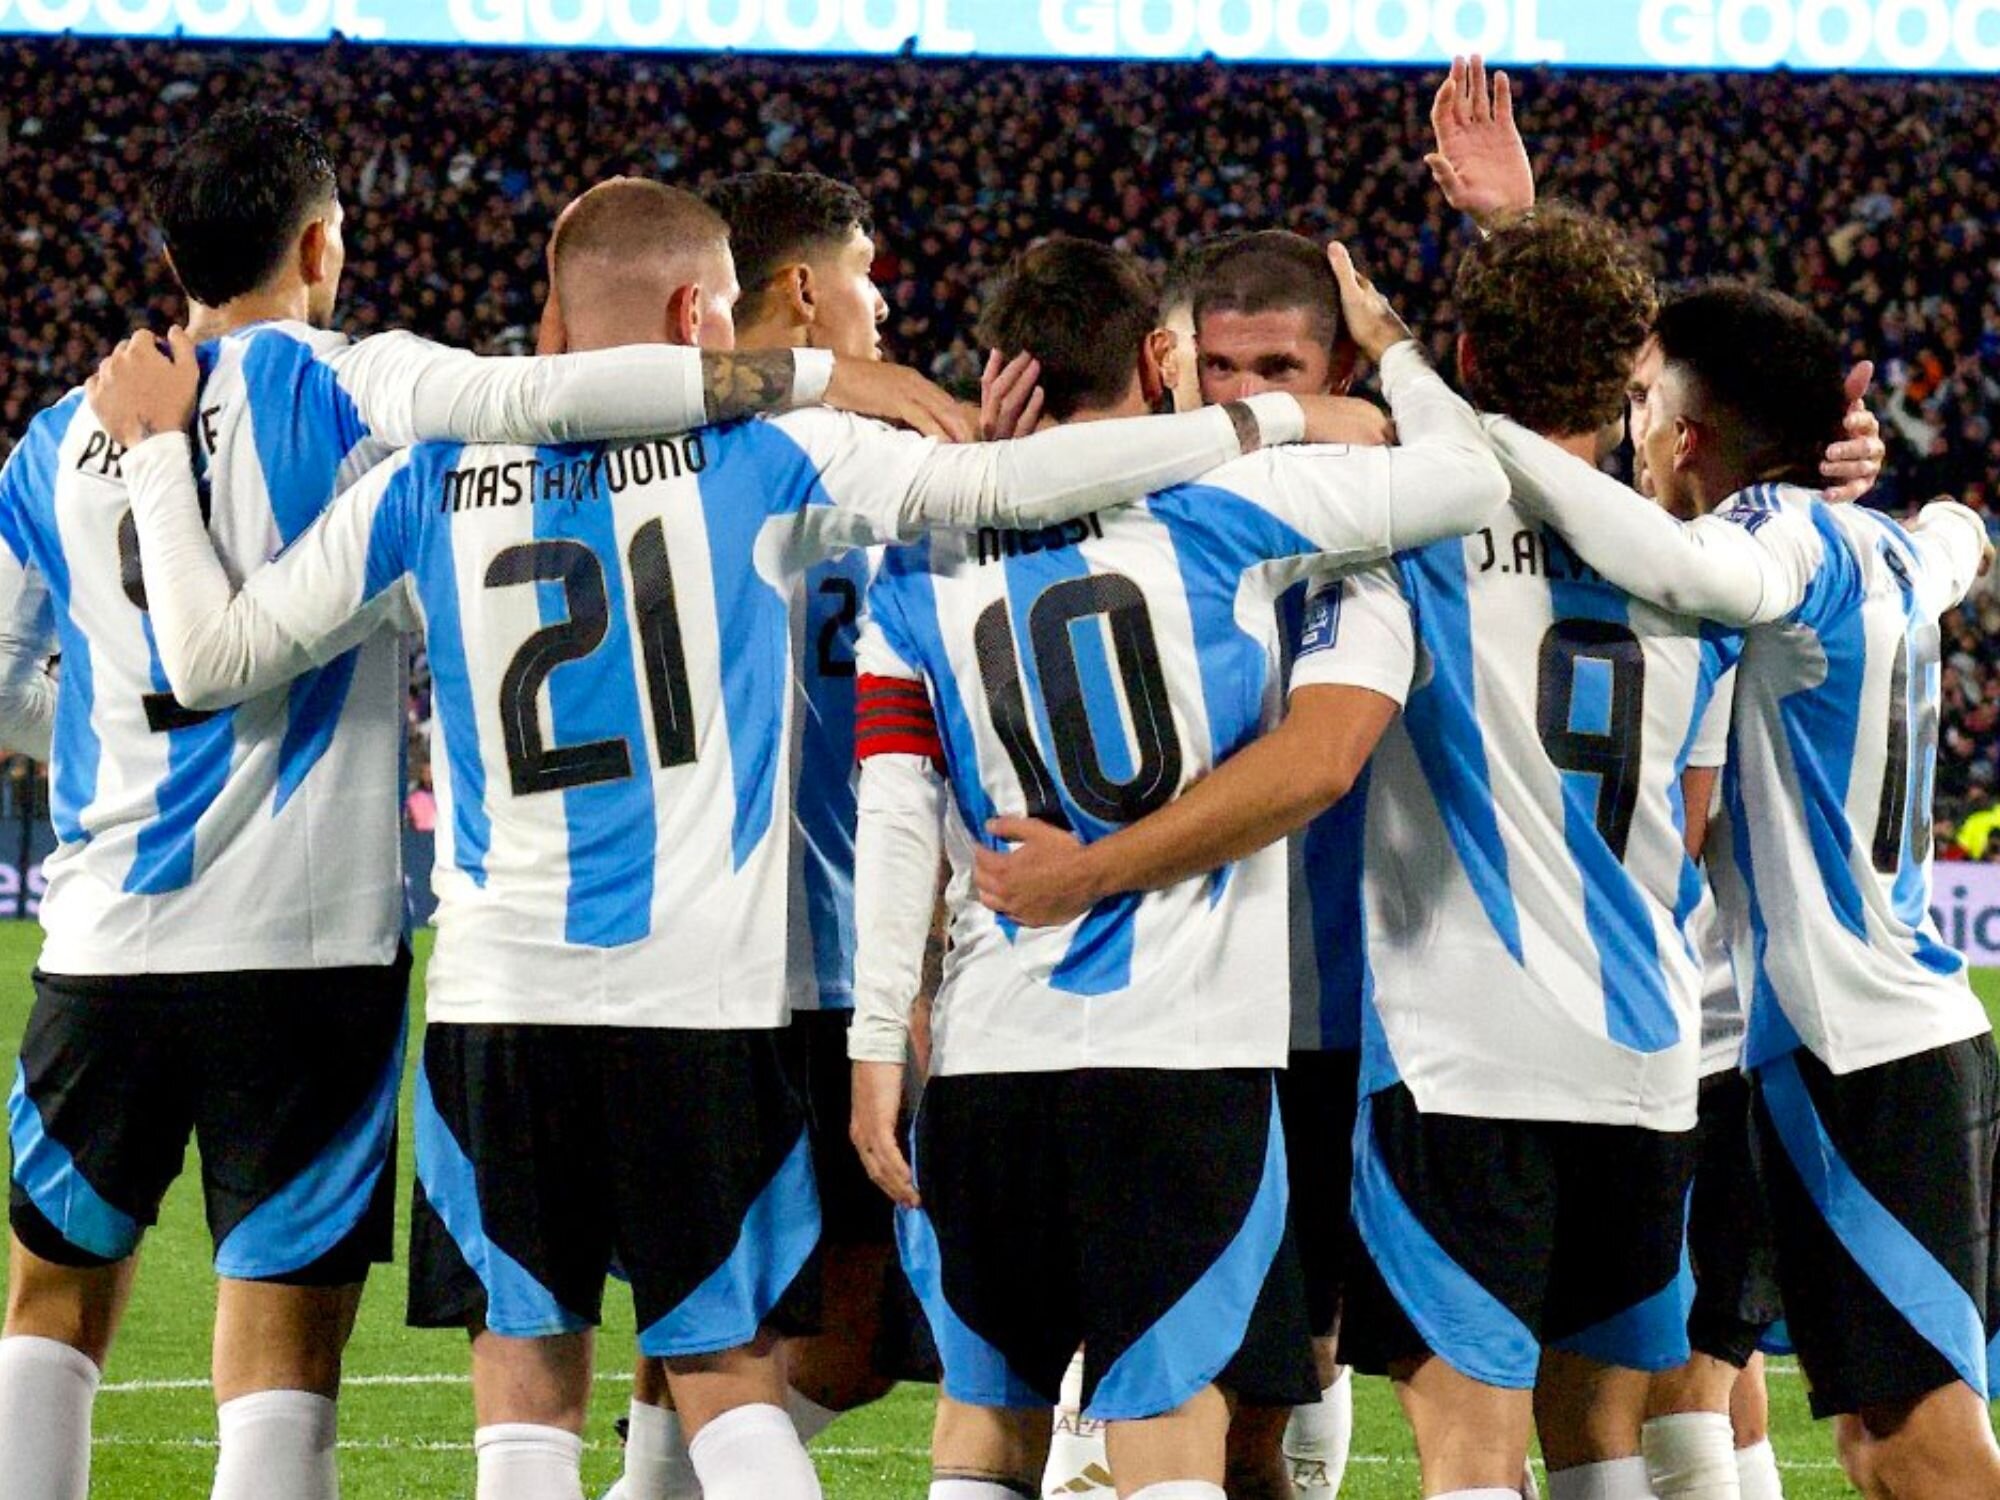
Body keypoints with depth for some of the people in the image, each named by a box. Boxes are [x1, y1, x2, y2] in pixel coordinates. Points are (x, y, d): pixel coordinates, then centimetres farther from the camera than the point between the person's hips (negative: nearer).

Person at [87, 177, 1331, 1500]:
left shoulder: (428, 490, 5)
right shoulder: (754, 457, -1)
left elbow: (212, 658, 6)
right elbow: (1010, 484, -7)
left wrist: (157, 449, 19)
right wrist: (1276, 422, -1)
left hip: (502, 998, 2)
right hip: (705, 997, -1)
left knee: (528, 1380, 7)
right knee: (732, 1382, 6)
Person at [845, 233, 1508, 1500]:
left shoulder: (924, 567, 7)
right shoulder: (1218, 508, -2)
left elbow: (895, 823, 1)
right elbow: (1470, 476, 0)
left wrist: (878, 1045, 3)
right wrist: (1388, 341, 18)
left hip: (991, 1051, 3)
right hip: (1183, 1046, -3)